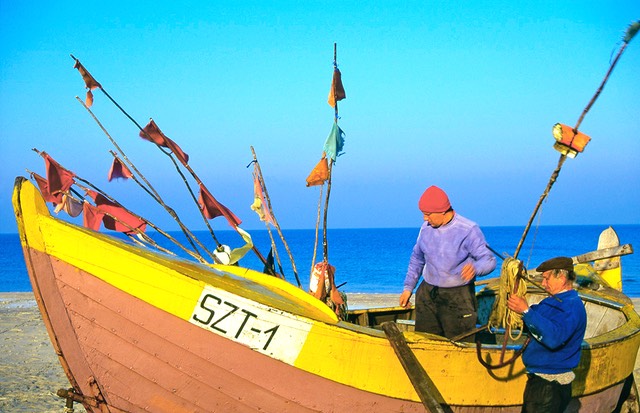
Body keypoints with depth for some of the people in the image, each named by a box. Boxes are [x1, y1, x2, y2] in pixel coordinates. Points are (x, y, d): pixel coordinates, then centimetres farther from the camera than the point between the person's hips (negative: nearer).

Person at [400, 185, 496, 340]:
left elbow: (489, 260, -16)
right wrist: (408, 287, 15)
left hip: (458, 298, -5)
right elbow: (417, 259, 18)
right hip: (427, 294, 5)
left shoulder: (468, 230, -13)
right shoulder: (426, 228, 5)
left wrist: (475, 268, -38)